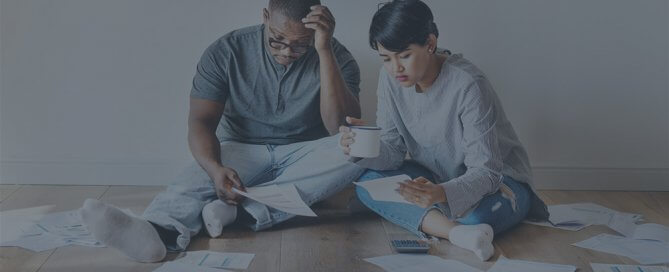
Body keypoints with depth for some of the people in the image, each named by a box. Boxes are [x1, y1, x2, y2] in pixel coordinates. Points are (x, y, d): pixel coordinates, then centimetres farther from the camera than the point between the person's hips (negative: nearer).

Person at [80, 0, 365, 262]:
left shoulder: (335, 56, -11)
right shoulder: (226, 52, -10)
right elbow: (201, 122, -15)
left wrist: (324, 51, -31)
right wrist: (214, 168, -37)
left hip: (303, 158, 1)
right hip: (243, 150, 0)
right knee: (196, 179, -33)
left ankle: (241, 210, -40)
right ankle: (160, 230, -67)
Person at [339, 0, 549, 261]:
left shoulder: (468, 85, -27)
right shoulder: (390, 77, -10)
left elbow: (486, 171, -28)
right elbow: (392, 153, -8)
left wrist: (442, 193, -48)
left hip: (496, 179, -5)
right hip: (438, 181, 5)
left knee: (475, 215, -38)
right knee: (369, 182, -20)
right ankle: (457, 231, -30)